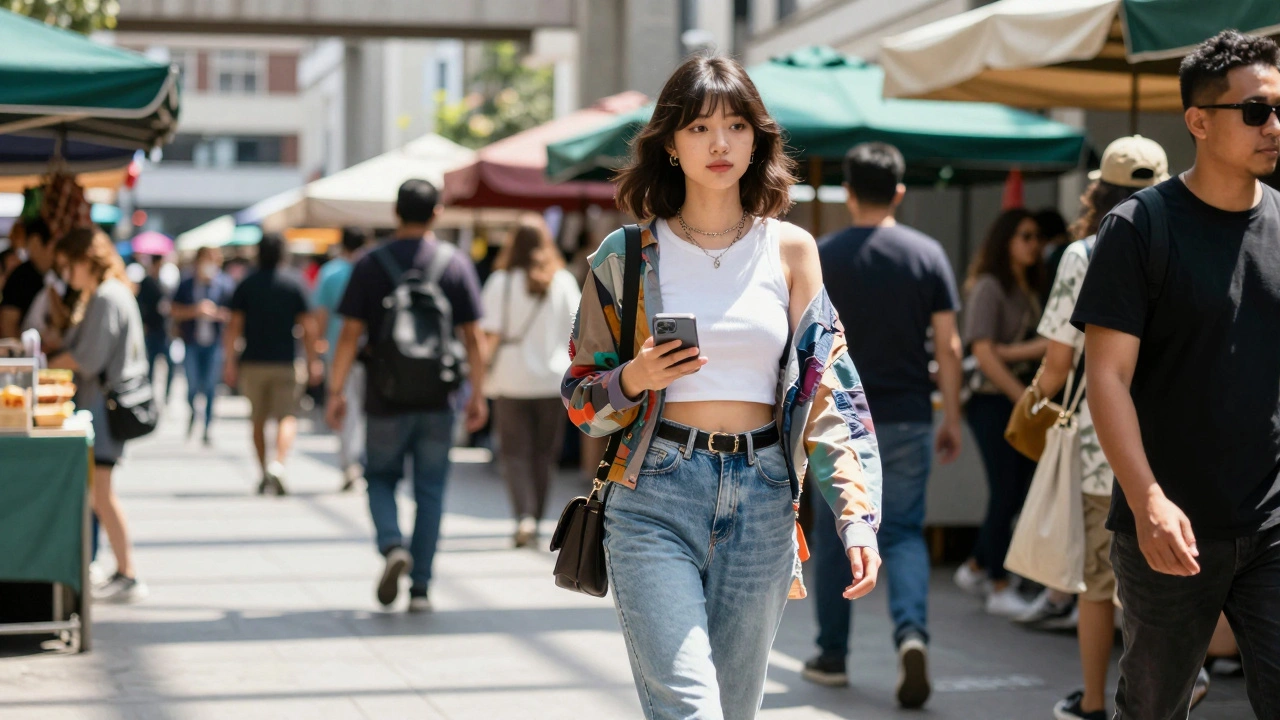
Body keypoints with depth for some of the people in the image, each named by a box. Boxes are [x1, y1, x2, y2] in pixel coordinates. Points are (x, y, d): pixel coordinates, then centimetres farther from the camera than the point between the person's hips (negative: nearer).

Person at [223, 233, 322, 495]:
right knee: (287, 417, -4)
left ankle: (264, 473, 16)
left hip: (252, 363, 2)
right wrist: (313, 362, 5)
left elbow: (234, 326, -3)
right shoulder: (294, 282, 1)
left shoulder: (246, 285, 3)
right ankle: (278, 465, -27)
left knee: (259, 420, 13)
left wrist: (230, 362, 1)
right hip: (285, 362, -2)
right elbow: (308, 326, -2)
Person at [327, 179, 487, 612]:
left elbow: (350, 335, -5)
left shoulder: (370, 266, -3)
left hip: (386, 398, -1)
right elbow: (472, 336, 0)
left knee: (381, 478, 16)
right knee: (430, 491, 8)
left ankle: (392, 545, -11)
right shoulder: (456, 264, 0)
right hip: (438, 400, 1)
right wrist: (478, 394, 6)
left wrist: (336, 391, 1)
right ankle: (420, 587, 6)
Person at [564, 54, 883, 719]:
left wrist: (857, 515, -6)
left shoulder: (790, 251, 7)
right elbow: (580, 397, 9)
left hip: (762, 502, 2)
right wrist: (633, 382, -13)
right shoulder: (627, 256, 4)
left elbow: (827, 391, 5)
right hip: (653, 499, -2)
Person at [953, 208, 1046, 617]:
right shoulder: (989, 287, -6)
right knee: (1006, 493, -5)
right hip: (993, 400, -7)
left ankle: (976, 568, 24)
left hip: (1021, 400, 7)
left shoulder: (1028, 290, 15)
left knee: (1022, 491, 7)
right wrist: (1023, 398, -12)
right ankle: (999, 588, 3)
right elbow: (984, 353, -12)